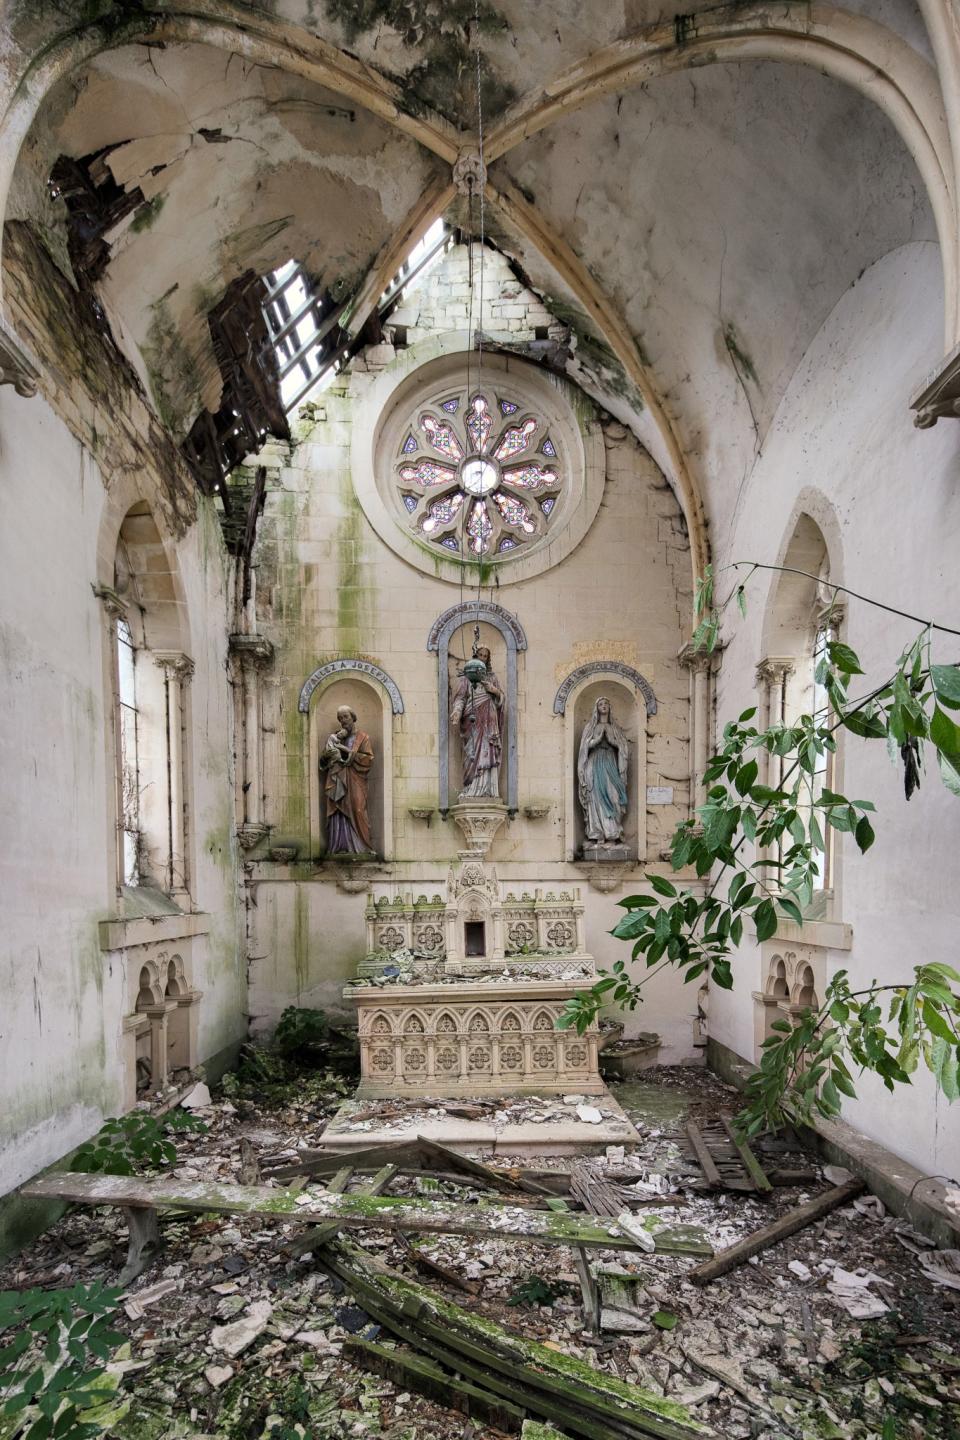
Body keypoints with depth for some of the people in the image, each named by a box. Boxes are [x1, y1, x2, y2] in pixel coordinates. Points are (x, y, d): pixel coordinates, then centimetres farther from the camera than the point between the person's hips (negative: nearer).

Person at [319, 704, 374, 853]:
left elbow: (368, 758, -4)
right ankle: (340, 847, -1)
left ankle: (359, 847, -6)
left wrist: (349, 752, -11)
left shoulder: (362, 738, 8)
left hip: (354, 784, -2)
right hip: (336, 783, 2)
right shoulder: (333, 737, 16)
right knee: (337, 815, -4)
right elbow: (324, 757, 7)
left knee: (356, 812, -9)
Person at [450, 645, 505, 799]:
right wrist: (457, 712, -19)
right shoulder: (465, 676, 10)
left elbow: (501, 699, 17)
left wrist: (496, 691, -4)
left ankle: (487, 790, -8)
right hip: (473, 719, -3)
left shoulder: (492, 677, 20)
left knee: (489, 752, -6)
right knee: (475, 752, -13)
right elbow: (460, 697, -1)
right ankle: (472, 790, -14)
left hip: (489, 720, 3)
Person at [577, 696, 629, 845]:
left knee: (611, 797, -9)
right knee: (596, 798, -9)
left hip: (610, 764, 1)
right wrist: (599, 736, -8)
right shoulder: (590, 727, 12)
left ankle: (612, 835, -11)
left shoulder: (615, 728, 16)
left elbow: (623, 746, 9)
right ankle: (597, 835, -9)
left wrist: (610, 738, -3)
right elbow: (586, 746, 3)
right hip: (595, 764, -1)